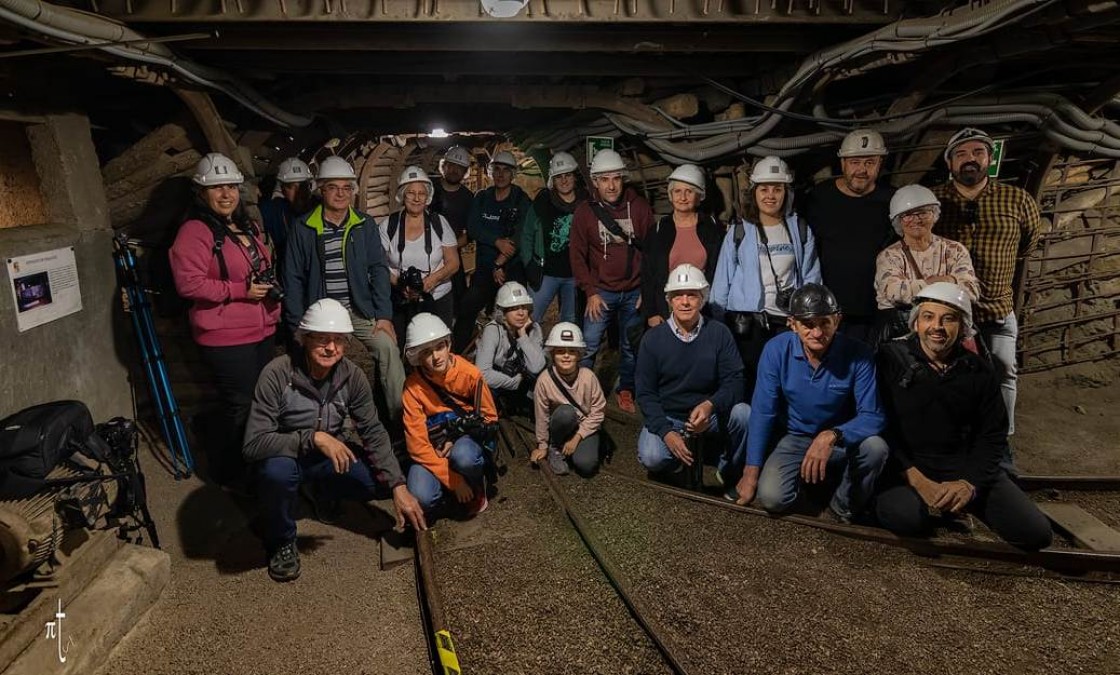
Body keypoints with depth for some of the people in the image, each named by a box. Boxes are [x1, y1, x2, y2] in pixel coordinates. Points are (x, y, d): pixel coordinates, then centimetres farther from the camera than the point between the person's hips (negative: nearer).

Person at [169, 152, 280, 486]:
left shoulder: (249, 227, 14)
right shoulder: (195, 231, -13)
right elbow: (188, 283, -21)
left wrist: (270, 286, 6)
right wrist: (241, 290, -22)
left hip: (262, 331, 9)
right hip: (226, 337, -9)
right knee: (240, 406, -3)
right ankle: (226, 475, 18)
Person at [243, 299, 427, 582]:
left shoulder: (352, 375, -13)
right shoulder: (277, 374, -26)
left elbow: (373, 432, -10)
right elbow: (253, 444, -30)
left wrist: (399, 487, -20)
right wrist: (314, 438, -41)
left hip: (330, 456, 4)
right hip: (284, 456, -4)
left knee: (386, 481, -14)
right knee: (277, 471, -38)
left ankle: (326, 491, 18)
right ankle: (281, 541, -6)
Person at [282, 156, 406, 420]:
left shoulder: (365, 225, 6)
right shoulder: (304, 228, 4)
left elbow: (378, 269, 3)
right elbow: (294, 278, 5)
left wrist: (384, 315, -7)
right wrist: (297, 326, 0)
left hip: (360, 311, 0)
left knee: (387, 345, -23)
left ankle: (400, 417, -16)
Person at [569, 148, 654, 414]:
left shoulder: (640, 207, -3)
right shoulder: (585, 212, -3)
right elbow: (578, 255, -1)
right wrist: (590, 292, -7)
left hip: (634, 291, 1)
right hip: (601, 291, -1)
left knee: (631, 346, 12)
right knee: (588, 345, -4)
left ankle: (625, 390, 29)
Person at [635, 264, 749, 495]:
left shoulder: (719, 333, -6)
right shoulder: (653, 339, -6)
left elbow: (734, 381, -11)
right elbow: (646, 394, -6)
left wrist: (711, 405, -32)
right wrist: (667, 432, -20)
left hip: (708, 415, 1)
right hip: (666, 417, -1)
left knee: (743, 413, -28)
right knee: (652, 458, -29)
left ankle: (729, 472, 0)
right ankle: (688, 456, 8)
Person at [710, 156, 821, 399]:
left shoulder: (801, 230, 9)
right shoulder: (738, 231, 4)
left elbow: (811, 279, 9)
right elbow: (722, 281, 4)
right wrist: (717, 326, 0)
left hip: (788, 323, 1)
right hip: (746, 322, -1)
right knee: (749, 385, 0)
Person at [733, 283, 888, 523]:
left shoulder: (857, 355, -19)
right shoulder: (776, 350, -17)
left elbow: (872, 417, -20)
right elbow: (762, 412, -12)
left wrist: (832, 436, -41)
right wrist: (751, 471, -11)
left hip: (843, 441, 0)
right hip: (794, 439, 0)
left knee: (875, 447, -32)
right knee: (771, 498, -23)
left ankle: (845, 508, -1)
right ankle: (802, 480, 16)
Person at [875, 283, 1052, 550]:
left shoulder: (980, 371, 5)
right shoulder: (891, 359, -6)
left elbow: (993, 437, 7)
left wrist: (969, 483, -11)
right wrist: (917, 480, -18)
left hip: (969, 466, 4)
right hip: (908, 465, -3)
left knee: (1036, 533, -10)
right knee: (905, 517, -34)